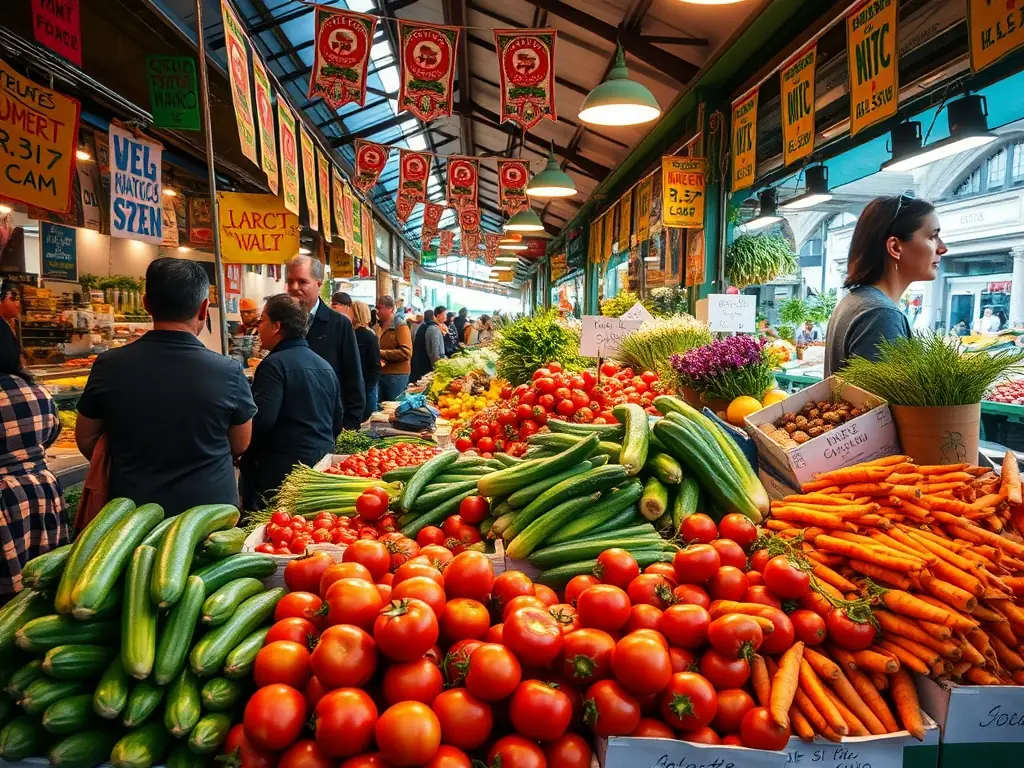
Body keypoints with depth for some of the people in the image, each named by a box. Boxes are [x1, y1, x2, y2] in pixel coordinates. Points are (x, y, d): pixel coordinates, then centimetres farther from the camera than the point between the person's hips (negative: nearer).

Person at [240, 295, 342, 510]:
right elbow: (337, 419, 18)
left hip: (282, 468, -8)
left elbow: (259, 421, -22)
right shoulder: (325, 365, 13)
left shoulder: (275, 364, -13)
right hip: (322, 464, 8)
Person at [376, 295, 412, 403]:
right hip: (380, 374, 7)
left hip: (396, 375, -7)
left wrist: (382, 353, -17)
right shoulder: (378, 327, 14)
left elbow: (406, 352, -19)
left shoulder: (401, 327, -8)